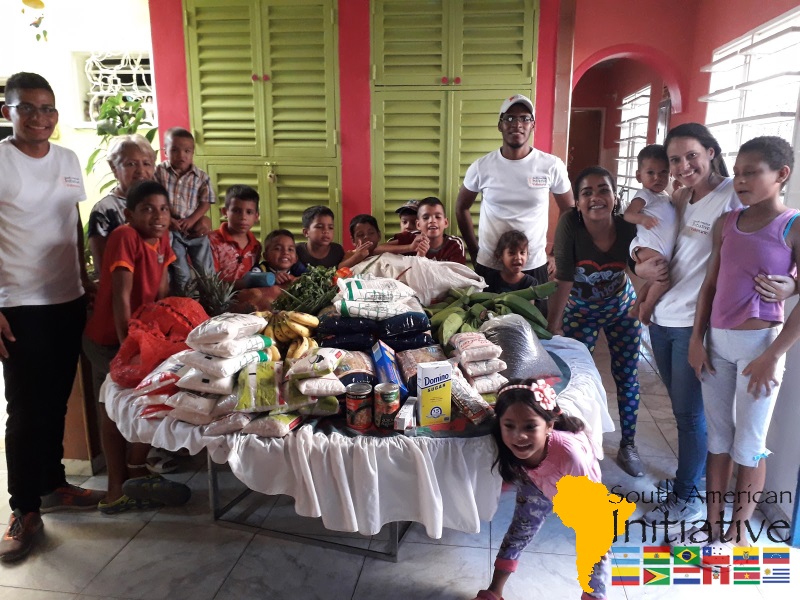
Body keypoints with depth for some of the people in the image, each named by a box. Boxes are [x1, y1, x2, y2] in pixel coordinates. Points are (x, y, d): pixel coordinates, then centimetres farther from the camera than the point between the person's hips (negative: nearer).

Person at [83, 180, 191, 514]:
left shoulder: (162, 239, 2)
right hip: (110, 339, -8)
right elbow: (121, 296, -25)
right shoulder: (125, 237, -21)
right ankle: (138, 474, 6)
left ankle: (118, 492, 21)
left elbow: (161, 292, 3)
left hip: (135, 334, 8)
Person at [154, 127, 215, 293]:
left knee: (206, 268, 9)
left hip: (196, 230, 1)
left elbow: (205, 202, -2)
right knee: (180, 272, 5)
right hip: (171, 230, -1)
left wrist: (191, 220, -15)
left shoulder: (201, 177, -3)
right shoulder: (159, 172, -4)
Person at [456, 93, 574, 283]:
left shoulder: (552, 166, -5)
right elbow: (461, 208, 9)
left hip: (534, 268, 0)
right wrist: (474, 252, 6)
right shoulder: (481, 167, -4)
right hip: (488, 267, 1)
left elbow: (569, 210, 7)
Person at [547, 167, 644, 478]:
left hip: (621, 308, 2)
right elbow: (563, 281, -29)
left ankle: (628, 445, 29)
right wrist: (551, 329, -31)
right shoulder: (569, 224, -29)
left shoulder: (629, 229, -23)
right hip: (579, 311, -2)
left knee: (627, 377, 9)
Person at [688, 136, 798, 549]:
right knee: (718, 437, 14)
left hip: (759, 343, -5)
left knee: (749, 444, 6)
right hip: (717, 340, 5)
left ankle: (737, 532, 22)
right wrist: (697, 339, 4)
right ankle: (712, 525, 27)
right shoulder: (726, 223, 6)